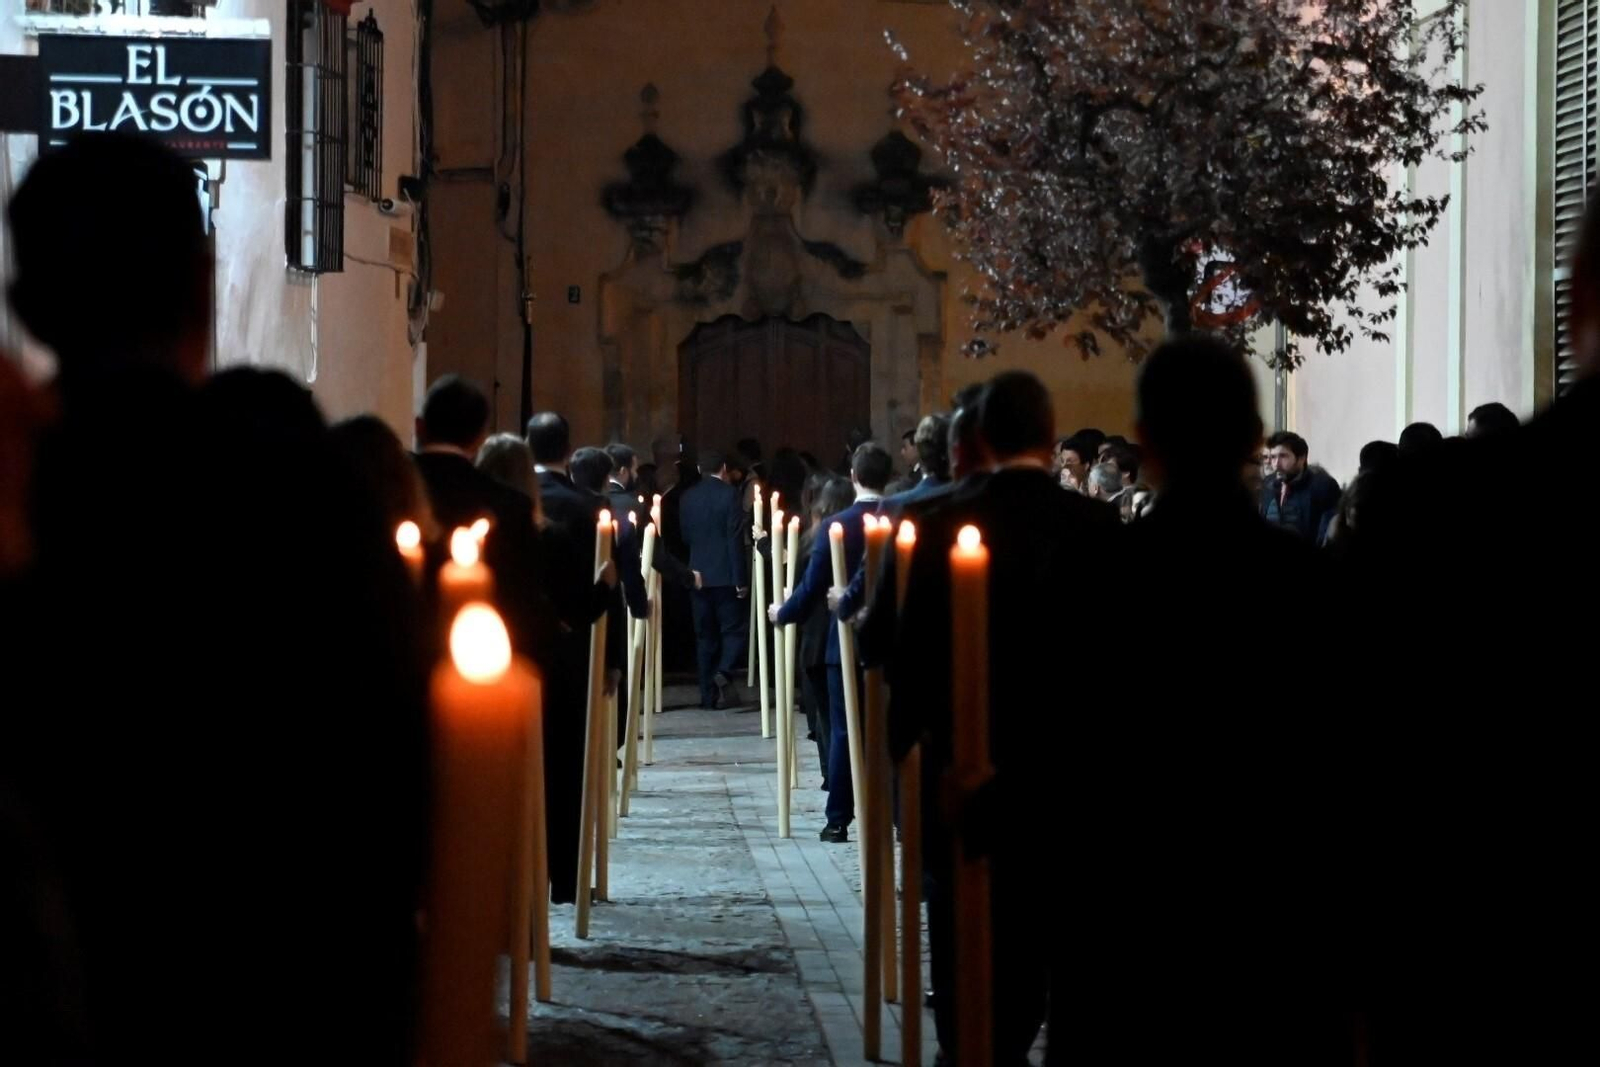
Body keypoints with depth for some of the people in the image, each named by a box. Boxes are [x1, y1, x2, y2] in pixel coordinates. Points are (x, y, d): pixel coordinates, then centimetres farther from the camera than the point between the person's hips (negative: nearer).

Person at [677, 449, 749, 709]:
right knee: (733, 628, 4)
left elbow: (685, 536, 10)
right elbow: (735, 539, -12)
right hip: (726, 574, -4)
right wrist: (741, 578, -10)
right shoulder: (729, 493, -8)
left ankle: (709, 694, 7)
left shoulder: (688, 496, 5)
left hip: (699, 574, 4)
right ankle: (725, 672, -21)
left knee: (705, 634, 8)